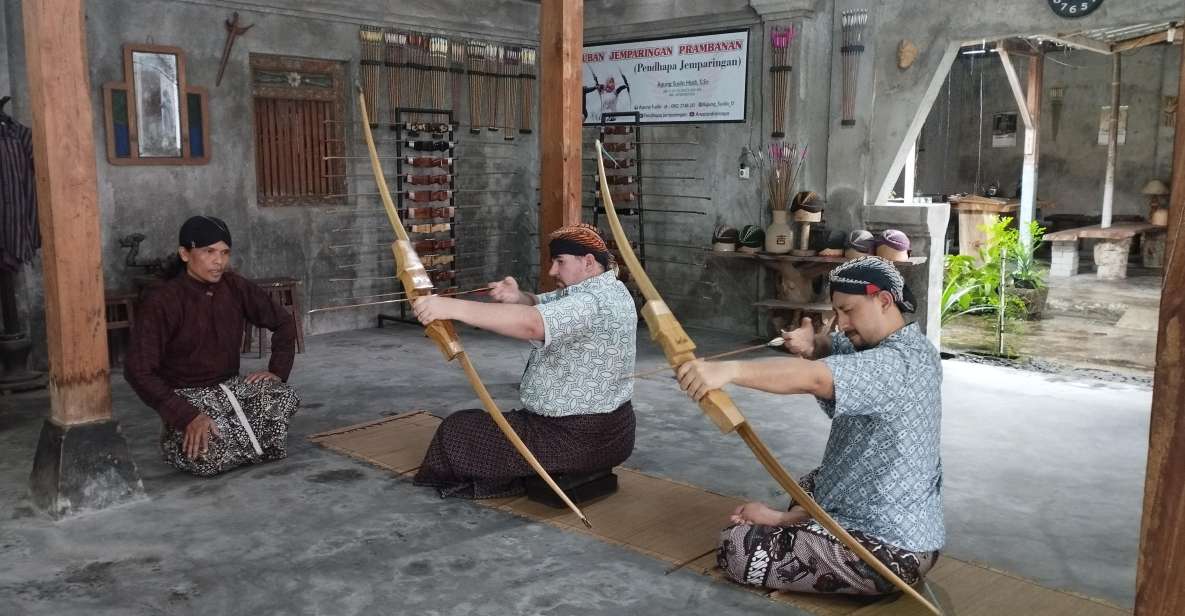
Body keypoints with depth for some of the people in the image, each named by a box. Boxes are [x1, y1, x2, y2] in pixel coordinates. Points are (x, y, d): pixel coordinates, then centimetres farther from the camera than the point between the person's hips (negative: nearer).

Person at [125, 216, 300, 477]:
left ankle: (230, 440, 2)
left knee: (286, 399, -25)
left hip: (231, 386, 4)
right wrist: (187, 417, -28)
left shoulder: (235, 287, -3)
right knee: (208, 458, -31)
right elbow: (139, 371, -21)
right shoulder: (162, 303, -17)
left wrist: (277, 371, -3)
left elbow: (283, 322, 10)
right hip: (187, 396, -4)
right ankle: (179, 440, 5)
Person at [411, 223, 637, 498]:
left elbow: (532, 324, -39)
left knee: (457, 430, 0)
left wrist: (453, 308, -42)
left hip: (576, 441, -10)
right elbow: (539, 307, 6)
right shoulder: (593, 290, 8)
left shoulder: (593, 303, -25)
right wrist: (517, 298, -18)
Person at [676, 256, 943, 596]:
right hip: (904, 524, 10)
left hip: (890, 549, -10)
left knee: (737, 547, -11)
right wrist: (811, 344, -19)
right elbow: (833, 348, 6)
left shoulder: (899, 363, -25)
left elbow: (814, 378, -40)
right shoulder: (898, 345, 7)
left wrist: (728, 370, -52)